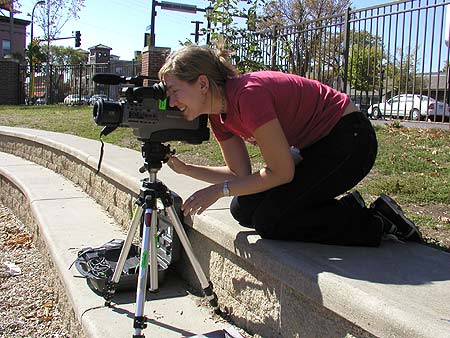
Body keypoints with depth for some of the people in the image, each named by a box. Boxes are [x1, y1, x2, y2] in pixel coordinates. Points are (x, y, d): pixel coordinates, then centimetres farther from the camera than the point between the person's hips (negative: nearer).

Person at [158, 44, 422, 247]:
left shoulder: (248, 94, -28)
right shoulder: (219, 115, -1)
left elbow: (281, 172, -24)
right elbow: (241, 173, 1)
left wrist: (220, 189, -20)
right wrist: (185, 169, -7)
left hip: (349, 140, -9)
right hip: (316, 146, 9)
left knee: (268, 220, -15)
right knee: (243, 210, 1)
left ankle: (376, 224, -3)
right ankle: (348, 207, 9)